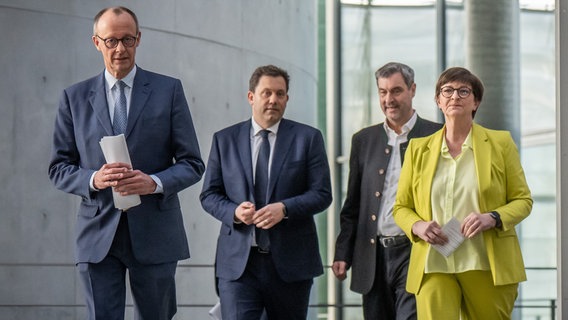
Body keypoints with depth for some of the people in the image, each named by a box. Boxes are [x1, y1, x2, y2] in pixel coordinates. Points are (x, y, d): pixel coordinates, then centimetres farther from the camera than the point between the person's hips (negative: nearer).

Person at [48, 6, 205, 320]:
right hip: (98, 234, 0)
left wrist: (155, 182, -16)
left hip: (154, 234, 0)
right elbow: (59, 168, 8)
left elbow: (192, 164, 3)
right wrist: (93, 179, -14)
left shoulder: (168, 90, 5)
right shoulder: (75, 97, 8)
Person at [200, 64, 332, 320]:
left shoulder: (308, 138, 5)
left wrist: (284, 209, -18)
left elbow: (322, 194, -1)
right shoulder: (224, 140, 9)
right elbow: (209, 195, 9)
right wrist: (234, 212, -13)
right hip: (238, 263, 0)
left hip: (290, 263, 0)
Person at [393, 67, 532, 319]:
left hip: (488, 267, 0)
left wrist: (492, 218, -13)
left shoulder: (500, 143, 7)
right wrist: (417, 226, -7)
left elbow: (523, 200, 7)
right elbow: (401, 207, 15)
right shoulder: (418, 149, 12)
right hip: (434, 267, 0)